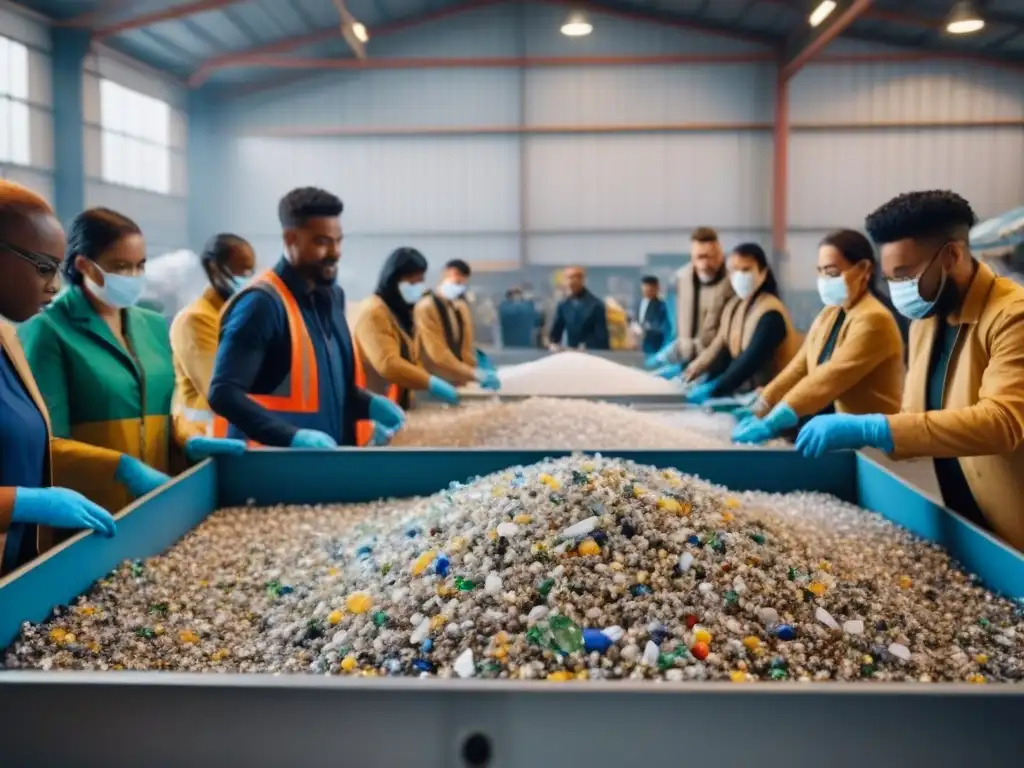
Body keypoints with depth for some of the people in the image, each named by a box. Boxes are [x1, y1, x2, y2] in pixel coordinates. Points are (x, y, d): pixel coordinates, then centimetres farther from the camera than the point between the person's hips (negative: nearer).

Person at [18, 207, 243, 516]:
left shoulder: (155, 326, 10)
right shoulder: (47, 331, -8)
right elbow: (49, 441, -11)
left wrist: (188, 441, -4)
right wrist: (123, 467, -22)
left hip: (155, 499, 5)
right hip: (87, 508, -5)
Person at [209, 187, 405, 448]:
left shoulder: (332, 296, 9)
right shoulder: (262, 303, -16)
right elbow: (223, 393, -21)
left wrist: (369, 404, 2)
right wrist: (292, 437, -31)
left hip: (328, 455, 7)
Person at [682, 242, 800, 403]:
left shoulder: (770, 313, -17)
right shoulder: (733, 306, 8)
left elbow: (752, 359, -27)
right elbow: (724, 352, 3)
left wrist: (714, 389, -34)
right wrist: (705, 384, -11)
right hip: (743, 391, 7)